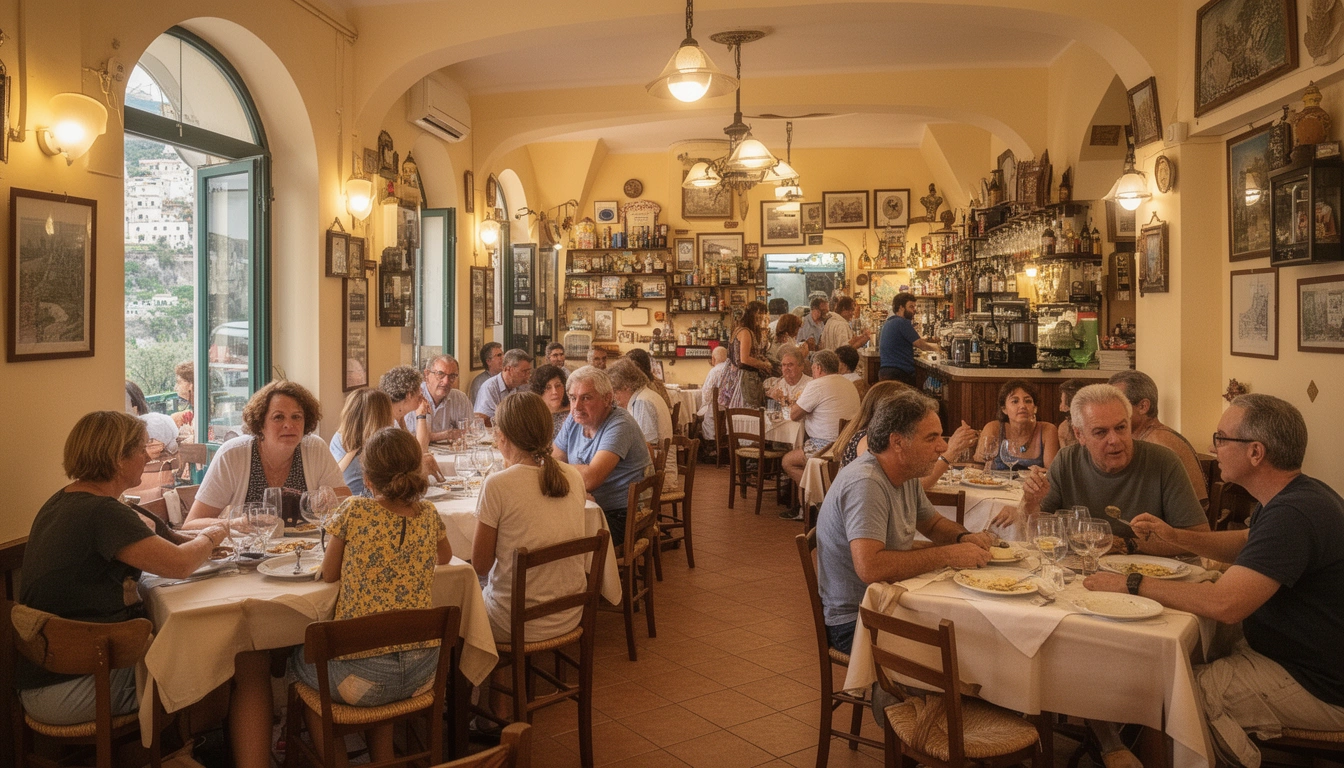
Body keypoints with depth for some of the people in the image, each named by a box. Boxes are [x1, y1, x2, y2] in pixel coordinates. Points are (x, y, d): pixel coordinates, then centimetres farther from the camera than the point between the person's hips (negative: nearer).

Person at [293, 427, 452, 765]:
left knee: (301, 660, 28)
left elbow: (329, 574, 4)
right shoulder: (428, 514, 0)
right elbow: (444, 556, 21)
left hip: (364, 677, -4)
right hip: (422, 673, 4)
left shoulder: (353, 512, -11)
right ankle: (382, 757, 39)